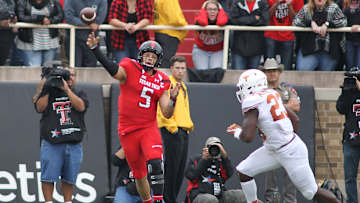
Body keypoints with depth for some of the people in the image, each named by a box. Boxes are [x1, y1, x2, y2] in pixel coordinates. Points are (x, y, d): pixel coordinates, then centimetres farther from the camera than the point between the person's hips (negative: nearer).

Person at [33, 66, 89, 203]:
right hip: (51, 144, -2)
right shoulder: (49, 93, 11)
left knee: (69, 178, 6)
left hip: (74, 144, 2)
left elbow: (81, 106, -7)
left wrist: (66, 89, -10)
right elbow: (40, 108, -4)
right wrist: (47, 89, -7)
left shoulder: (79, 94, 14)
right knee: (49, 175, -5)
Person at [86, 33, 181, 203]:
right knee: (139, 175, 8)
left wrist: (172, 99, -16)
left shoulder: (161, 81, 5)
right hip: (128, 130, -1)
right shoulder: (130, 69, -4)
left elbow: (167, 114, 3)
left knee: (156, 165, -23)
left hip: (149, 128, 1)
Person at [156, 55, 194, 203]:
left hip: (183, 132, 9)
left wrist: (189, 125, 17)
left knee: (180, 170, 9)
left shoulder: (182, 86, 21)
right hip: (172, 132, -9)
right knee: (171, 168, -10)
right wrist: (173, 127, -19)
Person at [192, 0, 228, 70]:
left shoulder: (223, 17, -17)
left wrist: (221, 9, -21)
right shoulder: (199, 19, -18)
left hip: (218, 51, 0)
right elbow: (203, 22, -42)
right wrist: (203, 9, -20)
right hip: (200, 50, 0)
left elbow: (221, 22, -41)